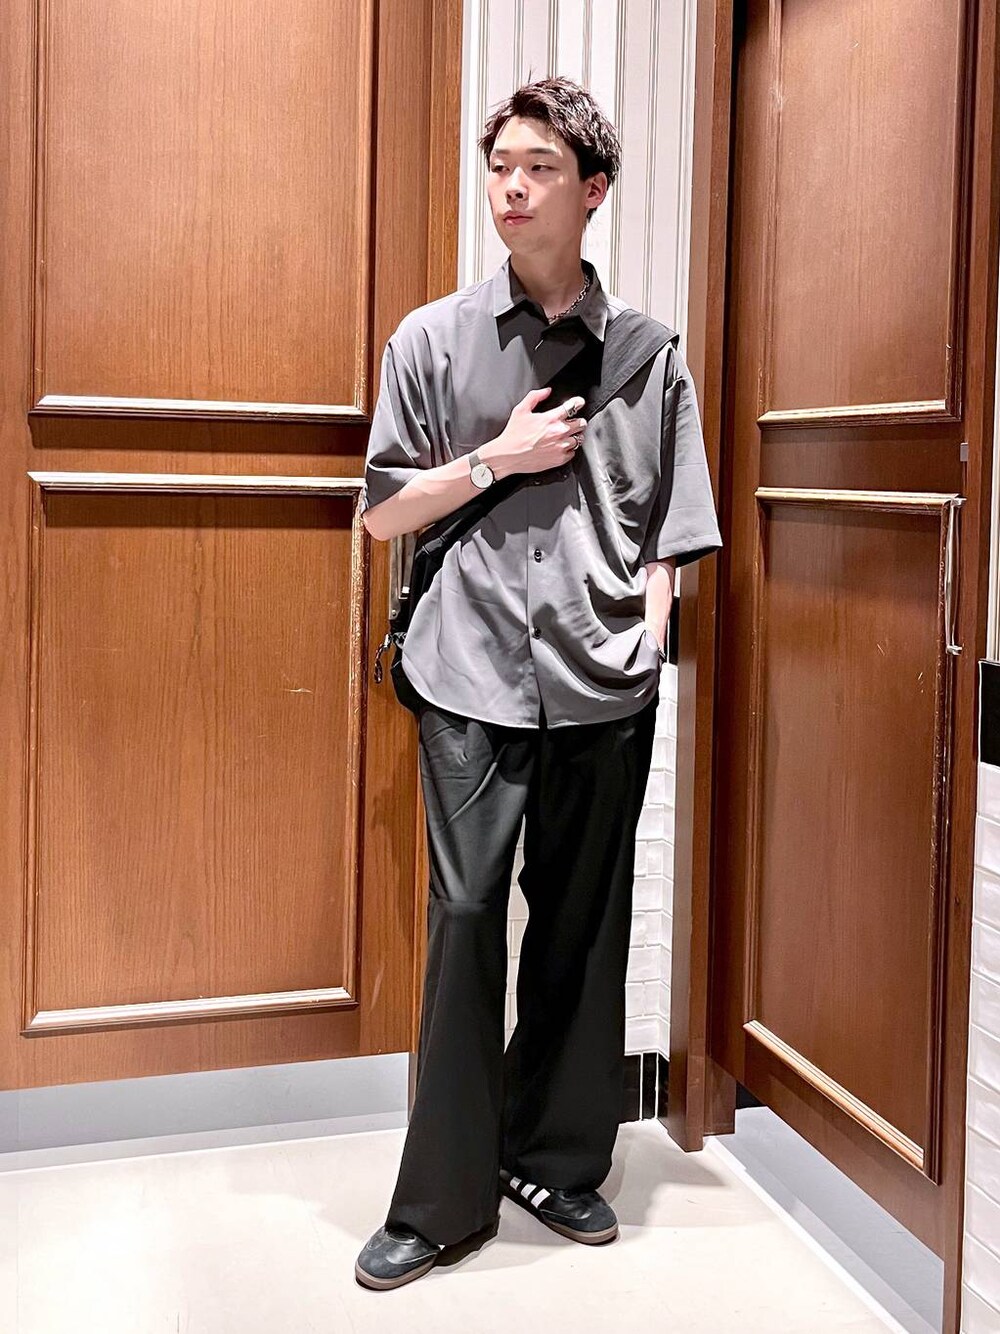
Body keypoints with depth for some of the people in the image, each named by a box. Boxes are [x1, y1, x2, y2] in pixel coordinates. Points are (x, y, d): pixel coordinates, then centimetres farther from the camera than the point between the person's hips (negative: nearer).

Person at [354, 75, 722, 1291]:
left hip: (603, 686, 1)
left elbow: (665, 532, 11)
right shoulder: (431, 340, 7)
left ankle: (557, 1164, 25)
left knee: (584, 928, 9)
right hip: (473, 677, -1)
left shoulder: (648, 355, 9)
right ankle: (442, 1199, 10)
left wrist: (646, 636, -1)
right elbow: (382, 515, 8)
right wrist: (496, 459, -4)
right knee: (466, 919, -2)